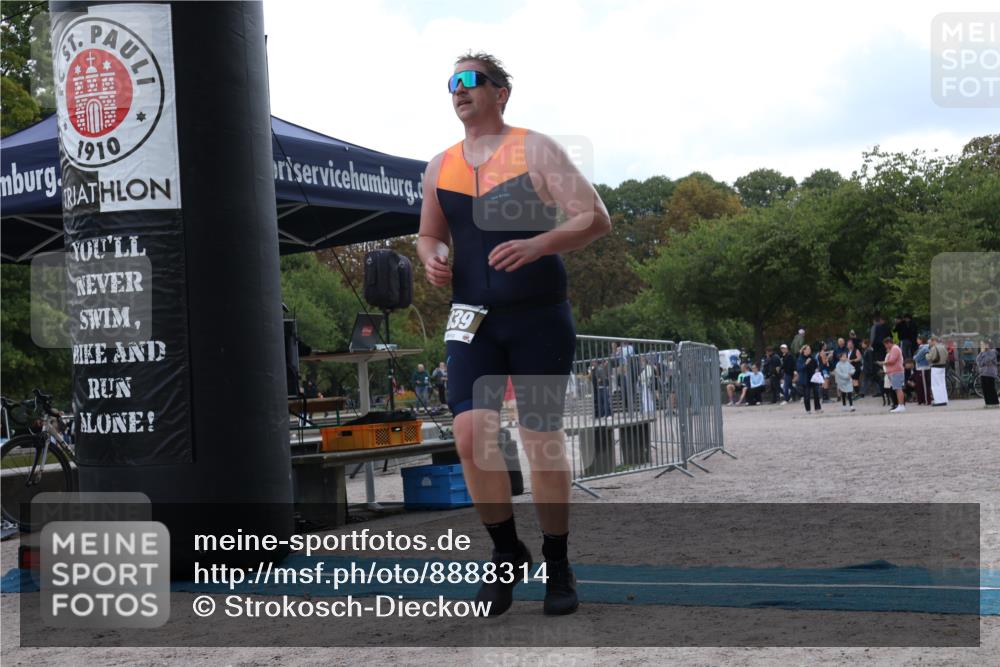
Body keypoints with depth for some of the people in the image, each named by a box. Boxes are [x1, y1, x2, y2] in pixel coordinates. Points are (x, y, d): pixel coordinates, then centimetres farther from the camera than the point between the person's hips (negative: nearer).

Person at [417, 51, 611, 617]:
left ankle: (558, 565, 18)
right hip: (473, 320, 3)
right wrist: (432, 258, -1)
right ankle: (507, 552, 9)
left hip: (539, 318, -3)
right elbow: (430, 233, 23)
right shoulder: (441, 167, 9)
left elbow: (596, 219, -11)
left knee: (543, 439, 1)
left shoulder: (536, 150, -4)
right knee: (471, 434, -12)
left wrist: (538, 244, -27)